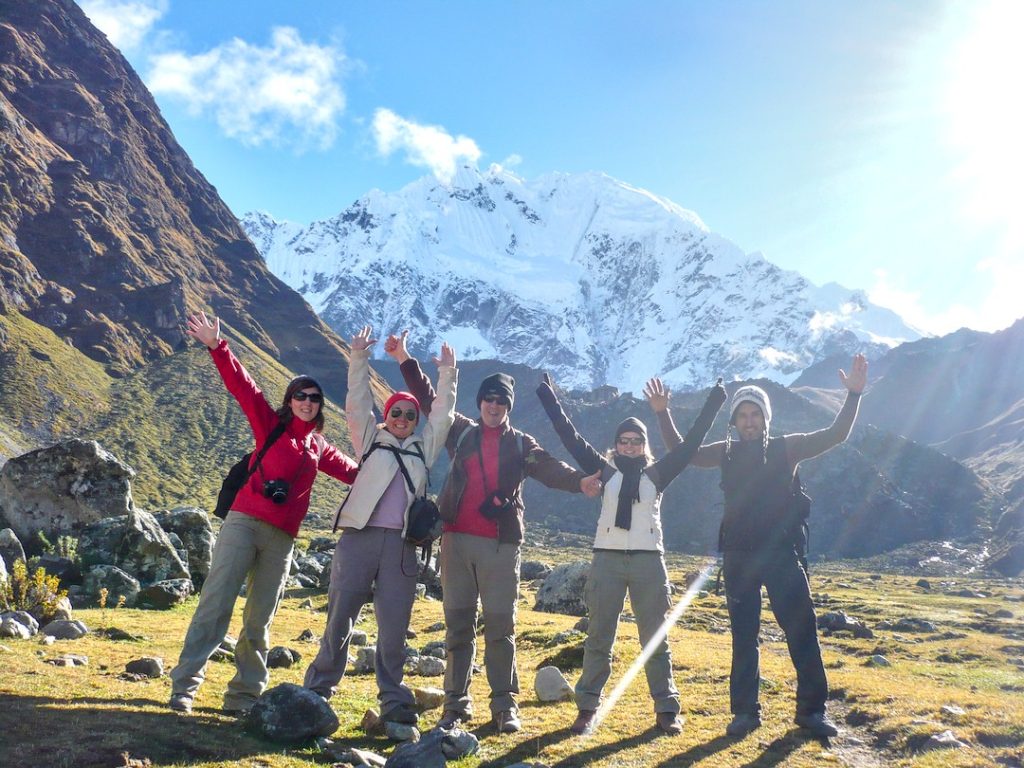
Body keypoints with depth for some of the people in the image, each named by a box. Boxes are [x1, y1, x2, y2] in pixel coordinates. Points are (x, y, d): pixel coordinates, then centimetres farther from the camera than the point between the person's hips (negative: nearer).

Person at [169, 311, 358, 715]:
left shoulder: (319, 448, 18)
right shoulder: (270, 425, 8)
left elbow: (351, 471, 31)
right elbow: (242, 386, -3)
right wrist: (217, 348, -14)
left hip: (281, 538, 4)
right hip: (244, 523, -4)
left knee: (259, 621, 7)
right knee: (216, 603, -9)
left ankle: (243, 696, 14)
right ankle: (185, 685, -3)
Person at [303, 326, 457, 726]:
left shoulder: (424, 448, 20)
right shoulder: (370, 440, 15)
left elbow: (442, 414, 18)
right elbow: (357, 402, 7)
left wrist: (447, 373, 13)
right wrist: (359, 357, -1)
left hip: (401, 543, 2)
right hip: (359, 537, -1)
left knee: (394, 625, 1)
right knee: (340, 616, 0)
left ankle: (394, 700, 8)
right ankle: (318, 688, 13)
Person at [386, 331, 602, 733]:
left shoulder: (521, 444, 9)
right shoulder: (461, 432, 12)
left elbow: (549, 468, -6)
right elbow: (428, 399, 16)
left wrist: (579, 481, -26)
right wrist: (405, 360, 12)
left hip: (501, 545, -1)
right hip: (457, 540, 1)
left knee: (501, 625, 0)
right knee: (458, 624, 6)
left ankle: (505, 705, 8)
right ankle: (457, 703, 13)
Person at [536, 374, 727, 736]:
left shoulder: (657, 474, 7)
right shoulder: (606, 472, 6)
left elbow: (690, 444, 5)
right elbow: (572, 440, 5)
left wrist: (713, 404, 4)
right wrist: (549, 399, 4)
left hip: (649, 560, 0)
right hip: (606, 559, 0)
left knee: (655, 638, 5)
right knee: (599, 637, 4)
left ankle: (666, 709, 13)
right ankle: (587, 708, 9)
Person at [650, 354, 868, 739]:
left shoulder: (786, 448, 3)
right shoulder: (726, 452, 7)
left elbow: (835, 435, -3)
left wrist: (853, 395, -14)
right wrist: (663, 414, 2)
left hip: (783, 555, -1)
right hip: (739, 558, 1)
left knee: (803, 630, 0)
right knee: (743, 637, 6)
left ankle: (812, 709, 12)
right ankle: (745, 711, 15)